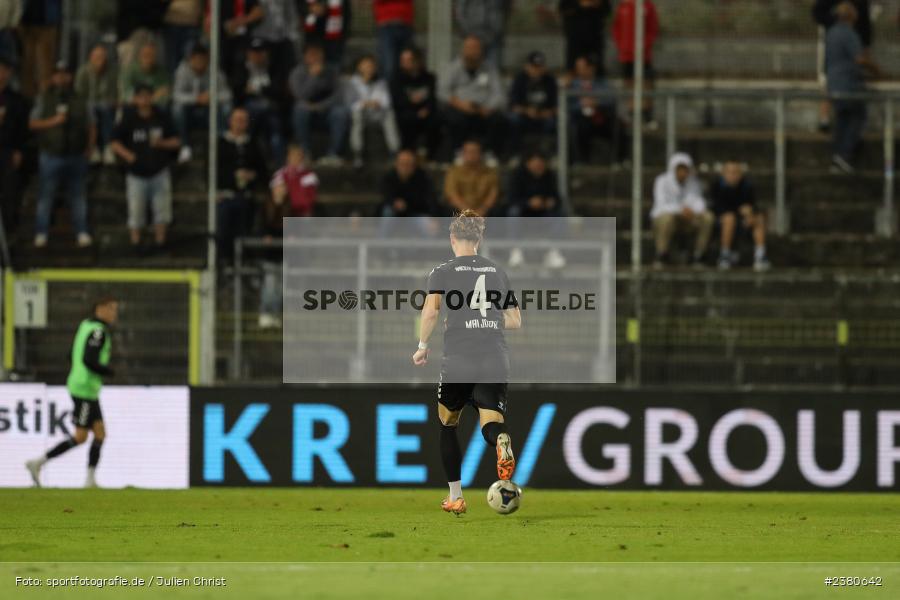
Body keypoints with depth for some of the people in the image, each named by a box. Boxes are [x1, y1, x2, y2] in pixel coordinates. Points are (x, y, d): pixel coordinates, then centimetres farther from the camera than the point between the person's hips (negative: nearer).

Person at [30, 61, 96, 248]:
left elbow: (91, 126, 14)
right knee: (46, 196, -2)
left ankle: (82, 233, 9)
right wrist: (52, 121, -15)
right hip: (51, 156, -2)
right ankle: (41, 234, 4)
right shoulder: (44, 99, 3)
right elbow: (33, 124, 0)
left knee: (78, 196, 5)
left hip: (76, 156, 2)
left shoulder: (80, 101, 9)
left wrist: (89, 147, 2)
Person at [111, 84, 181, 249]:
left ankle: (160, 240, 11)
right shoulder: (129, 119, -2)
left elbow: (176, 142, 8)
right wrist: (127, 154, -17)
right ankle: (135, 241, 9)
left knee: (162, 207, 1)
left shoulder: (162, 117, 4)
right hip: (136, 173, -2)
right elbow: (115, 143, 2)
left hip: (159, 172, 2)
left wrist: (162, 143, -13)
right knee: (136, 211, -1)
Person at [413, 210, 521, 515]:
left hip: (458, 362, -2)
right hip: (495, 361, 2)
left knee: (447, 425, 19)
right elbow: (515, 320, 17)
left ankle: (455, 498, 22)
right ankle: (502, 443, -41)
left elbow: (430, 310, -12)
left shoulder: (443, 272, 3)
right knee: (491, 424, -2)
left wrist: (422, 347, 1)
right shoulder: (498, 272, 14)